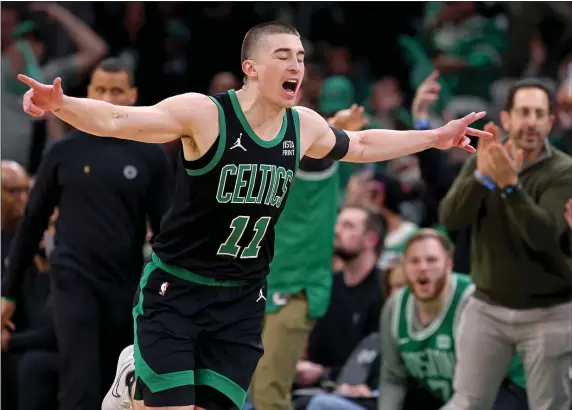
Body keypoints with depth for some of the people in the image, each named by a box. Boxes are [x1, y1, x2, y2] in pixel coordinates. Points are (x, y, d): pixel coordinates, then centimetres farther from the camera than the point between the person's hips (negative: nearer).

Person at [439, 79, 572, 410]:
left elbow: (543, 235, -24)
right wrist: (482, 176, -25)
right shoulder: (485, 159, 1)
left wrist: (509, 185, -33)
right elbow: (450, 218, -11)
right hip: (488, 307, 3)